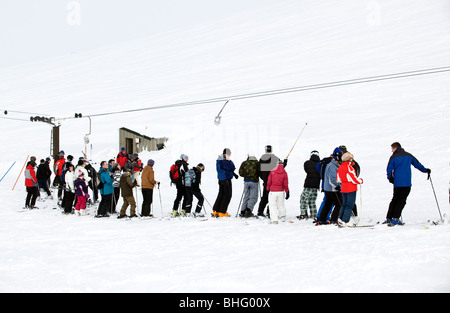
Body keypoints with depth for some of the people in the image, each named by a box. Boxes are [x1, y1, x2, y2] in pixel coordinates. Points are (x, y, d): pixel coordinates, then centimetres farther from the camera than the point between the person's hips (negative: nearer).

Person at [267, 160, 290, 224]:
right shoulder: (284, 173, -3)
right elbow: (286, 184, -1)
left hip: (273, 191, -2)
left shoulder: (272, 172, -4)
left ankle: (274, 219, -7)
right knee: (281, 205, 20)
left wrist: (268, 190, 11)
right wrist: (287, 192, 8)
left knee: (272, 205, 2)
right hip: (281, 191, 2)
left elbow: (269, 182, 0)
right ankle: (282, 216, 27)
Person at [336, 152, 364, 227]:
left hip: (343, 189, 8)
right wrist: (360, 180, 1)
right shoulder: (349, 167, -19)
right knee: (349, 205, -2)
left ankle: (340, 219, 17)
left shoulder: (340, 167, 6)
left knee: (344, 204, 19)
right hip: (351, 189, -8)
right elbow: (354, 179, -17)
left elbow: (338, 179, 12)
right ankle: (345, 222, -3)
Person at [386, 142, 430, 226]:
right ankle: (395, 218, -11)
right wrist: (425, 170, 31)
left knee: (395, 199, 14)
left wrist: (390, 178, 13)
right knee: (401, 200, -1)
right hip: (406, 182, 0)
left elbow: (389, 169, -3)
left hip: (397, 182, 0)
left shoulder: (393, 157, 2)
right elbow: (417, 164, 16)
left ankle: (389, 218, 11)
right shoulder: (408, 155, 9)